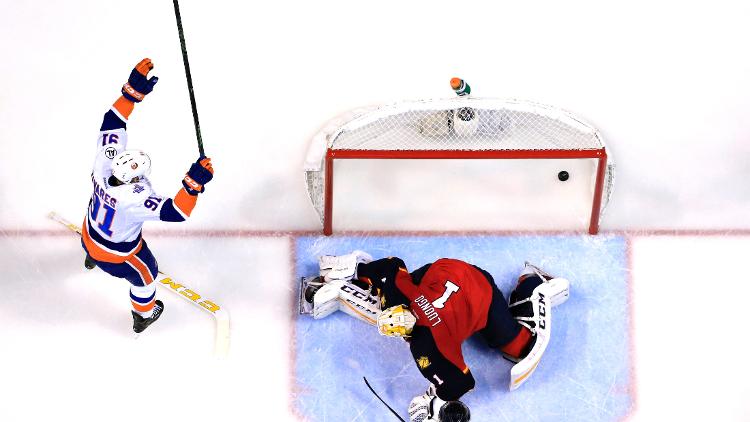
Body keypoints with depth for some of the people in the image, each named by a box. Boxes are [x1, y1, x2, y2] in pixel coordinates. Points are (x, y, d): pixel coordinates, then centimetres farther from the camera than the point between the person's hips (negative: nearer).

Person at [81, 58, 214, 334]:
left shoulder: (105, 165, -32)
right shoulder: (135, 199, -47)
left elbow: (112, 122, -27)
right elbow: (176, 212, -52)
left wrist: (133, 91, -35)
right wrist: (194, 182, -59)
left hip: (89, 236, 5)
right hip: (116, 254, -5)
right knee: (145, 273, 27)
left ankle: (91, 257, 80)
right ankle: (144, 316, 55)